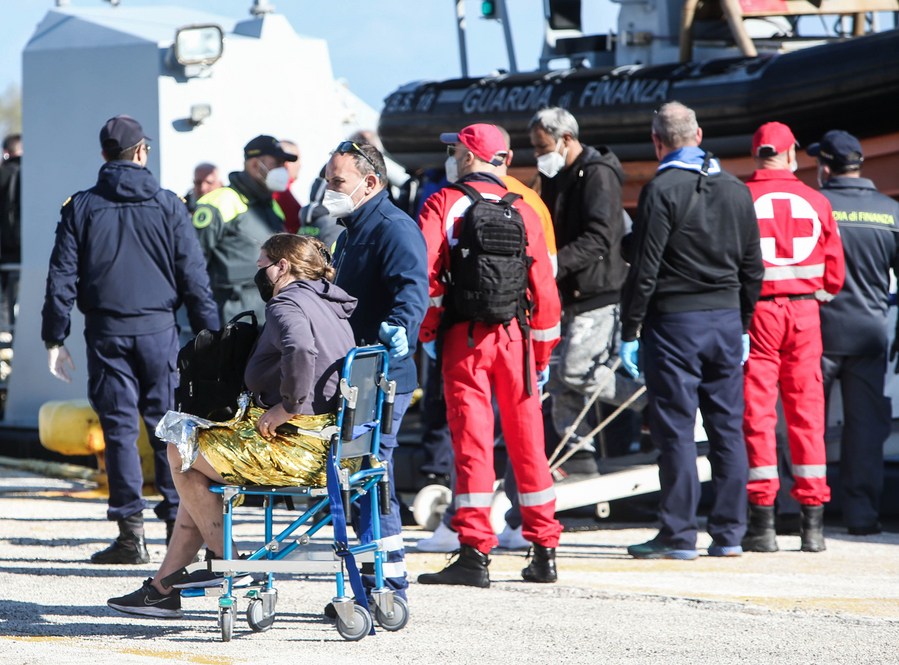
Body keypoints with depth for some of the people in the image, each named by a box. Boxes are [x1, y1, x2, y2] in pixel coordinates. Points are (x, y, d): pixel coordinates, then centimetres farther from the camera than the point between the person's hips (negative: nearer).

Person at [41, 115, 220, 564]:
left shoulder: (81, 208, 2)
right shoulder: (168, 206, 2)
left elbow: (61, 278, 0)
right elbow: (193, 275, 1)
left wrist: (54, 338, 5)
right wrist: (208, 335, 5)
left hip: (107, 332, 0)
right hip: (158, 329, 0)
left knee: (119, 428, 2)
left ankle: (130, 531, -1)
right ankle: (178, 522, 3)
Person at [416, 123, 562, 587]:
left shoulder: (442, 205, -1)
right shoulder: (522, 211, 8)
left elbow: (426, 274, -11)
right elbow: (544, 284, 8)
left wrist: (426, 332, 1)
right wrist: (542, 352, 16)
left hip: (464, 335, -3)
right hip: (515, 334, 3)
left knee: (471, 438, -4)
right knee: (526, 437, 9)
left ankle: (475, 553, -7)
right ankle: (544, 551, 13)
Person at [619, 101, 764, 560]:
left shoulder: (662, 190, -10)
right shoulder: (736, 190, 9)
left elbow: (645, 269, -12)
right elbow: (752, 268, 13)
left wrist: (629, 332, -7)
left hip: (674, 320, -6)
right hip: (726, 318, 6)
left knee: (675, 429, -2)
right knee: (727, 427, 8)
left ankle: (679, 535, -2)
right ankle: (729, 533, 10)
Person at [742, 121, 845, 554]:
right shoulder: (815, 202, 4)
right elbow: (833, 271, 8)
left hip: (756, 310, -2)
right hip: (804, 313, 2)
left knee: (757, 412, 0)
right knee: (807, 413, 6)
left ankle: (762, 521, -3)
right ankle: (813, 523, 6)